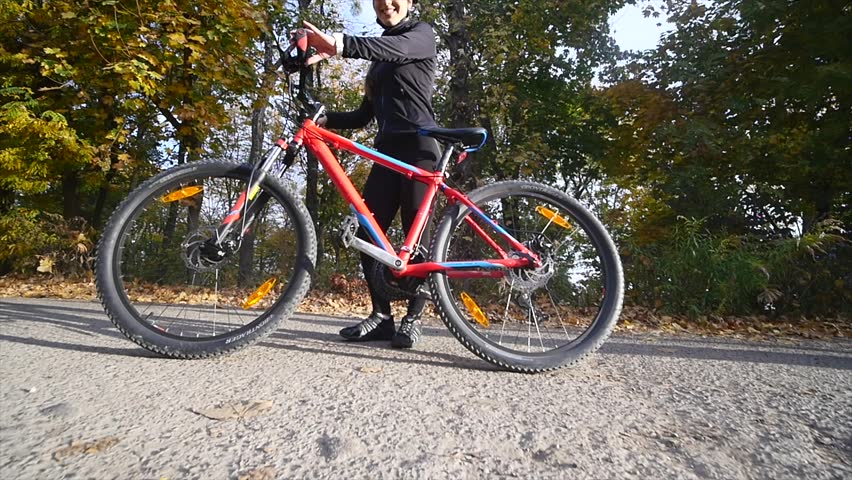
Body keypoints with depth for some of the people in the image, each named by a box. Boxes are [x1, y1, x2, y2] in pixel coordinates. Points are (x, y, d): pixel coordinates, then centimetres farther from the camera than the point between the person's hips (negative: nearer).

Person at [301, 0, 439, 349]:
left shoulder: (421, 34, 7)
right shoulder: (378, 61, 28)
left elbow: (397, 48, -19)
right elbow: (364, 116, 23)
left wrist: (339, 44, -35)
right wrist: (325, 118, 5)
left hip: (418, 146, -7)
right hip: (386, 149, 7)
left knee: (415, 231, -10)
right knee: (367, 232, -3)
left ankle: (412, 318, -3)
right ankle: (381, 315, 4)